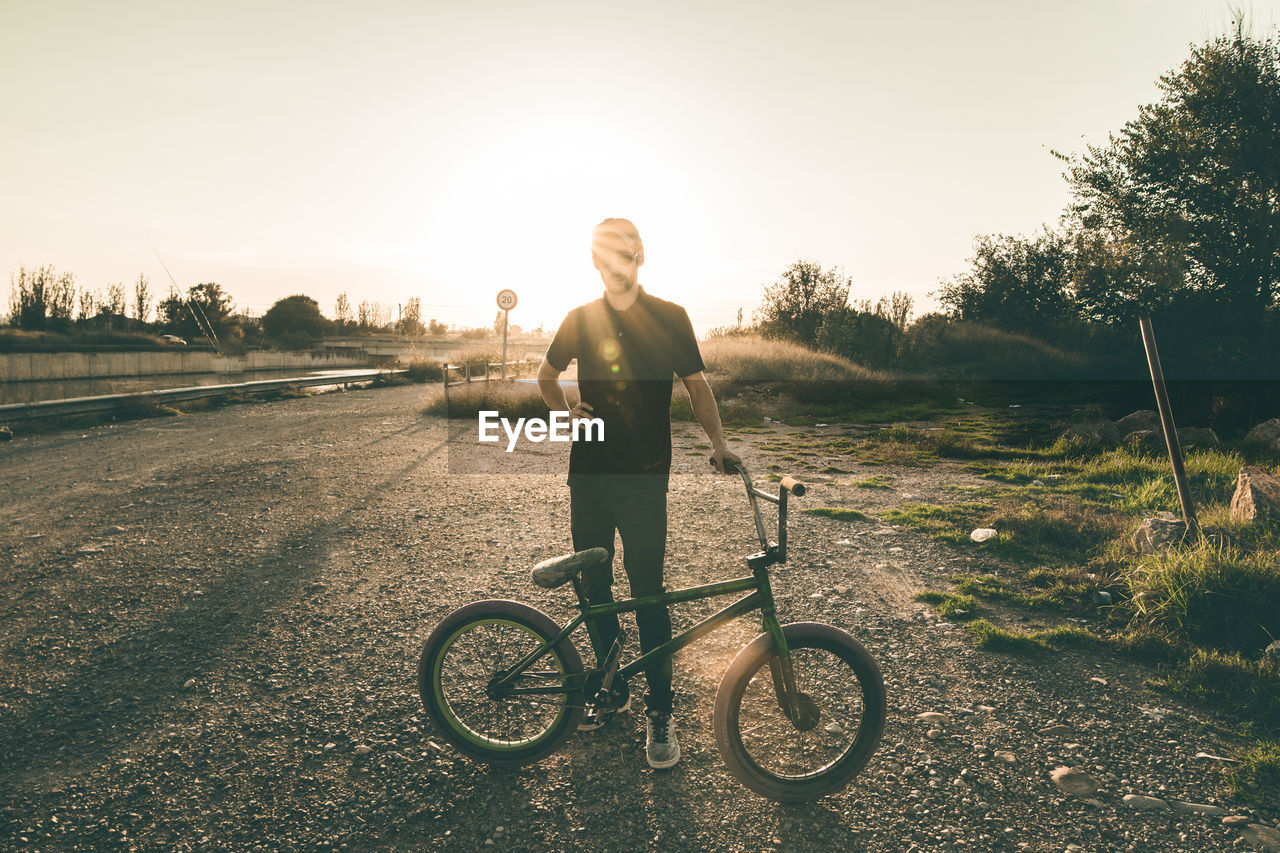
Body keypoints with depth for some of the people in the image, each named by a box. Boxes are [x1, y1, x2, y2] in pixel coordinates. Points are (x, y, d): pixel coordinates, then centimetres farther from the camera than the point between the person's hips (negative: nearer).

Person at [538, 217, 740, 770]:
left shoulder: (669, 318, 2)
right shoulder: (580, 320, 8)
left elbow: (696, 384, 8)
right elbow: (546, 376, 21)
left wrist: (718, 441, -6)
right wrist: (568, 415, 3)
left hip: (643, 475, -3)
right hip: (589, 473, 3)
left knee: (648, 594, -2)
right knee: (595, 588, 10)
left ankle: (660, 713, 10)